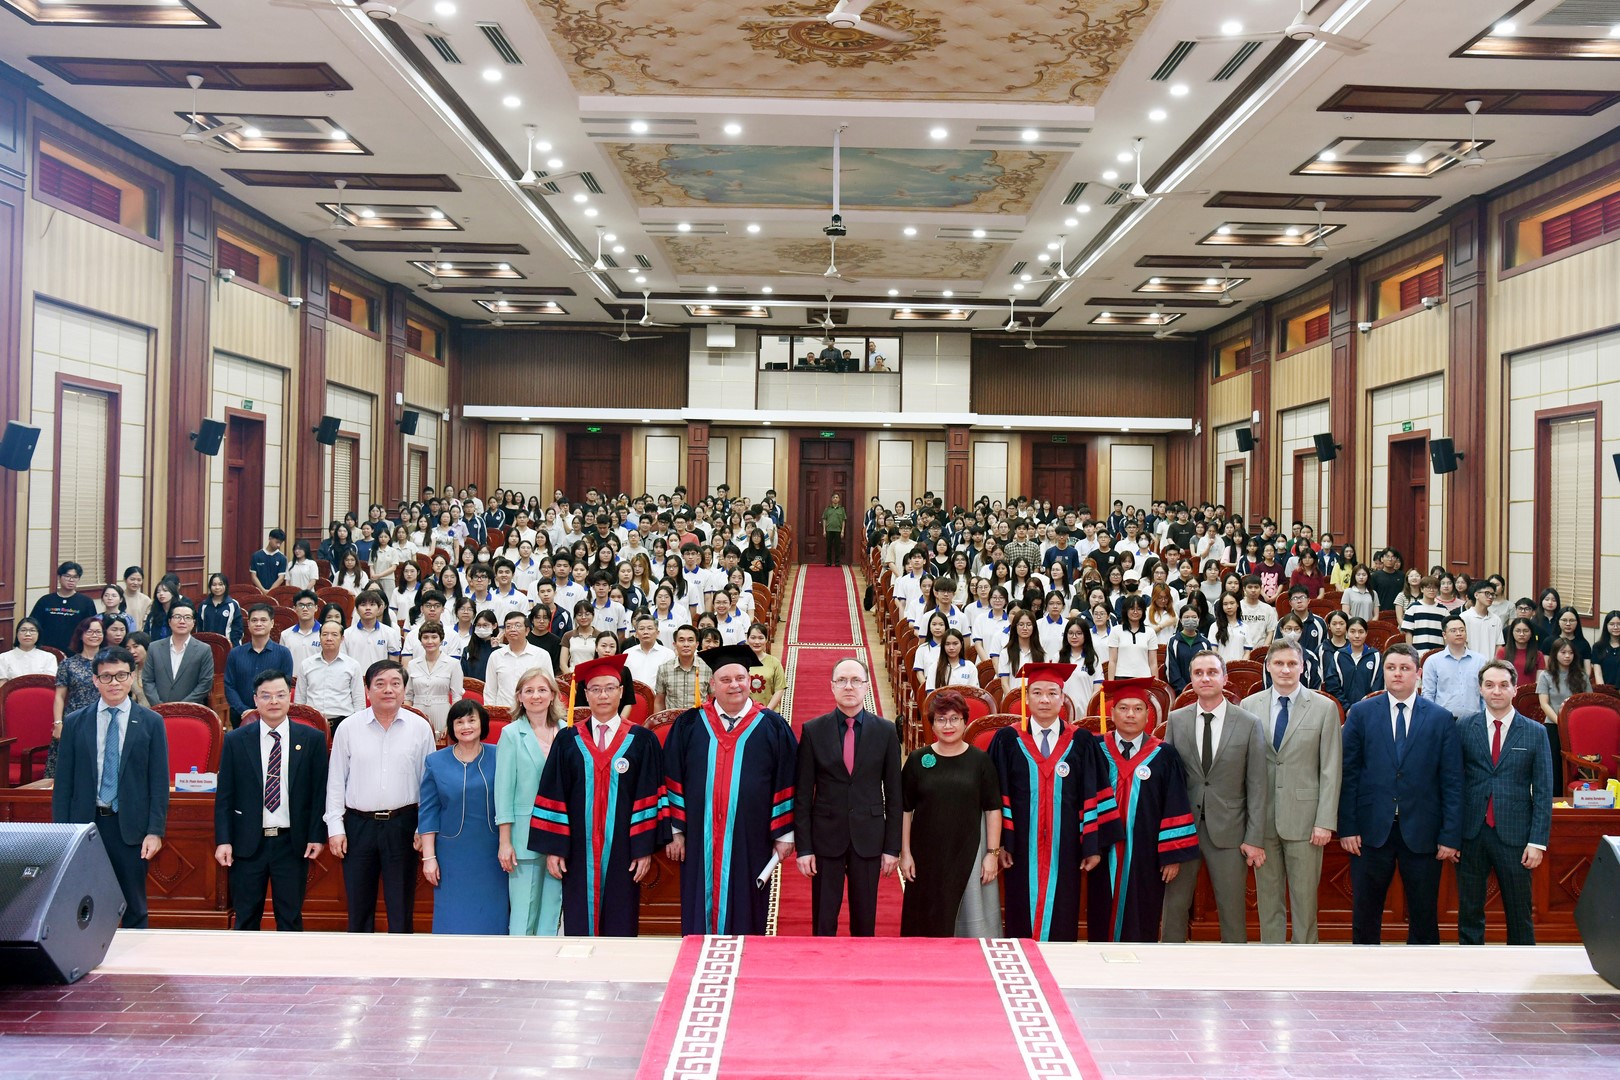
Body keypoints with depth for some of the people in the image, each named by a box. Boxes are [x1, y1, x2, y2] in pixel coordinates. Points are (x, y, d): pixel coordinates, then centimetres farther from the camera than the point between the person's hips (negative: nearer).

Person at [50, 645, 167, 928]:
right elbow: (63, 782, 5)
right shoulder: (75, 722, 5)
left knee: (134, 909, 6)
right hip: (86, 823, 1)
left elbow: (159, 780, 0)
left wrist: (155, 831, -7)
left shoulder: (151, 722, 1)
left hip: (130, 827, -1)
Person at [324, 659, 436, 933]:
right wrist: (335, 827, -1)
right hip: (358, 825, 1)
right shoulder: (348, 728, 2)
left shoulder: (420, 728, 0)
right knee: (359, 905, 11)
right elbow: (336, 781, 4)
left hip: (402, 825, -1)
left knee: (401, 905, 7)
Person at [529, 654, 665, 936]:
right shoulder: (568, 741, 5)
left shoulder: (642, 741, 1)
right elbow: (553, 797, 3)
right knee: (578, 928, 5)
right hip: (579, 852, 1)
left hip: (622, 852, -1)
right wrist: (553, 848, -2)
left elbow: (648, 797, -1)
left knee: (620, 929, 4)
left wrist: (644, 849, -5)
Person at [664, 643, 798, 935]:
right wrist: (676, 832, 1)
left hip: (751, 842, -1)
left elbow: (785, 785, 1)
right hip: (700, 842, 1)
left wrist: (784, 835, 0)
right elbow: (673, 781, 4)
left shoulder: (773, 728, 1)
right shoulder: (689, 726, 3)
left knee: (745, 917, 8)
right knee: (699, 912, 8)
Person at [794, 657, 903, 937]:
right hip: (826, 837, 0)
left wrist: (893, 847, -1)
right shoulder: (813, 730, -2)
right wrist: (803, 847, -5)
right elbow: (803, 795, -1)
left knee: (865, 923, 10)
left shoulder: (886, 731, 0)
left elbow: (893, 793, 2)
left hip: (868, 838, 1)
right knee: (823, 923, 7)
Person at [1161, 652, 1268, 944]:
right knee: (1174, 905, 8)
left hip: (1228, 830, -2)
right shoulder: (1176, 720, 4)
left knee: (1233, 910, 6)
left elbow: (1256, 785, -2)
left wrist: (1255, 838, -6)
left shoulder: (1249, 723, -2)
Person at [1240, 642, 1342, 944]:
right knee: (1268, 897, 10)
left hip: (1304, 818, -2)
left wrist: (1325, 821, -8)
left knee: (1305, 898, 6)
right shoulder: (1249, 705, 4)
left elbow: (1331, 769, -2)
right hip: (1262, 818, 2)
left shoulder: (1324, 707, -1)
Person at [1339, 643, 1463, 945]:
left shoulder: (1441, 719, 2)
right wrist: (1346, 828, -5)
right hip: (1371, 830, 0)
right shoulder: (1360, 713, 2)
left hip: (1422, 833, 0)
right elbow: (1348, 774, 1)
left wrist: (1450, 836, -5)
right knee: (1365, 915, 9)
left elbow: (1452, 782, 0)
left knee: (1424, 916, 8)